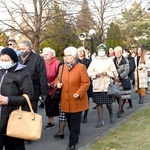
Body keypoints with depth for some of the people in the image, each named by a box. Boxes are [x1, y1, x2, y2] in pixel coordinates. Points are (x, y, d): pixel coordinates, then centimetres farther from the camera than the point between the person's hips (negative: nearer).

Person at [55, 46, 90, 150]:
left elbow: (86, 83, -11)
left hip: (77, 101, -5)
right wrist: (57, 83, -4)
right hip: (66, 101, 6)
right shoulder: (62, 67, 7)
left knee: (75, 123, 1)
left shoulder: (81, 67, -9)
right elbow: (58, 78, 19)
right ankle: (74, 137, 35)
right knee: (69, 122, 17)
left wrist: (79, 93, -22)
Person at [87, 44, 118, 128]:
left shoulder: (110, 61, 4)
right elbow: (89, 72, 2)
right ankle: (100, 120, 15)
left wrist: (107, 73, -14)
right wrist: (96, 74, -14)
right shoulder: (94, 62, 7)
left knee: (108, 103, 1)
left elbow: (115, 73, 2)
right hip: (97, 86, 1)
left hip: (107, 86, -1)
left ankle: (111, 114, 33)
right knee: (99, 103, 4)